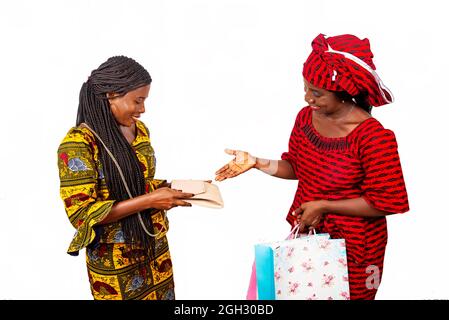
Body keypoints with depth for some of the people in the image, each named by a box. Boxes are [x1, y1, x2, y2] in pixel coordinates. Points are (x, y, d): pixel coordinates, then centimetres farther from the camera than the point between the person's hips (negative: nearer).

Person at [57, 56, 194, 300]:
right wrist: (149, 200, -25)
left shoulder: (140, 129, 2)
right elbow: (82, 214, -21)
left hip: (155, 246, 6)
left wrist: (171, 188, -4)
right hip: (115, 259, -6)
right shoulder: (77, 143, -19)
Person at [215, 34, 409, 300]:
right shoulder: (306, 117, -4)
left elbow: (386, 202, -21)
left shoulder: (373, 137, -24)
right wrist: (256, 163, -7)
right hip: (306, 233, 6)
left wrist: (323, 205, -20)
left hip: (352, 247, -6)